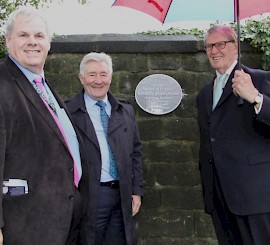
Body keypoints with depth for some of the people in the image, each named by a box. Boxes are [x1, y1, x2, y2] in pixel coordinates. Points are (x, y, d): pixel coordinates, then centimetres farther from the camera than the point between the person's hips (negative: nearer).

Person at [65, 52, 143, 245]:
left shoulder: (126, 110, 10)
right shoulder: (68, 112, -5)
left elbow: (136, 152, 12)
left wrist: (136, 191, 7)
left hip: (123, 196, 4)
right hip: (88, 197, -4)